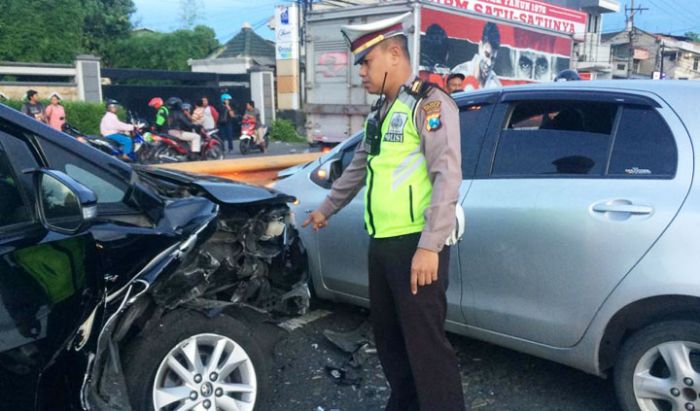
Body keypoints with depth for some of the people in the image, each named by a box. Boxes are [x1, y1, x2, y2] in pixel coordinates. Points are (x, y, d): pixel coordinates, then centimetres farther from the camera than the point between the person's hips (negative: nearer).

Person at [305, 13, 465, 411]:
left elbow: (447, 176, -19)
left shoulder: (428, 102, -9)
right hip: (382, 244, 9)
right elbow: (358, 168, 31)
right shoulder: (380, 112, 19)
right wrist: (326, 209, 39)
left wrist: (429, 246, -24)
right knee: (388, 335, 18)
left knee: (425, 341, -6)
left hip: (416, 244, -9)